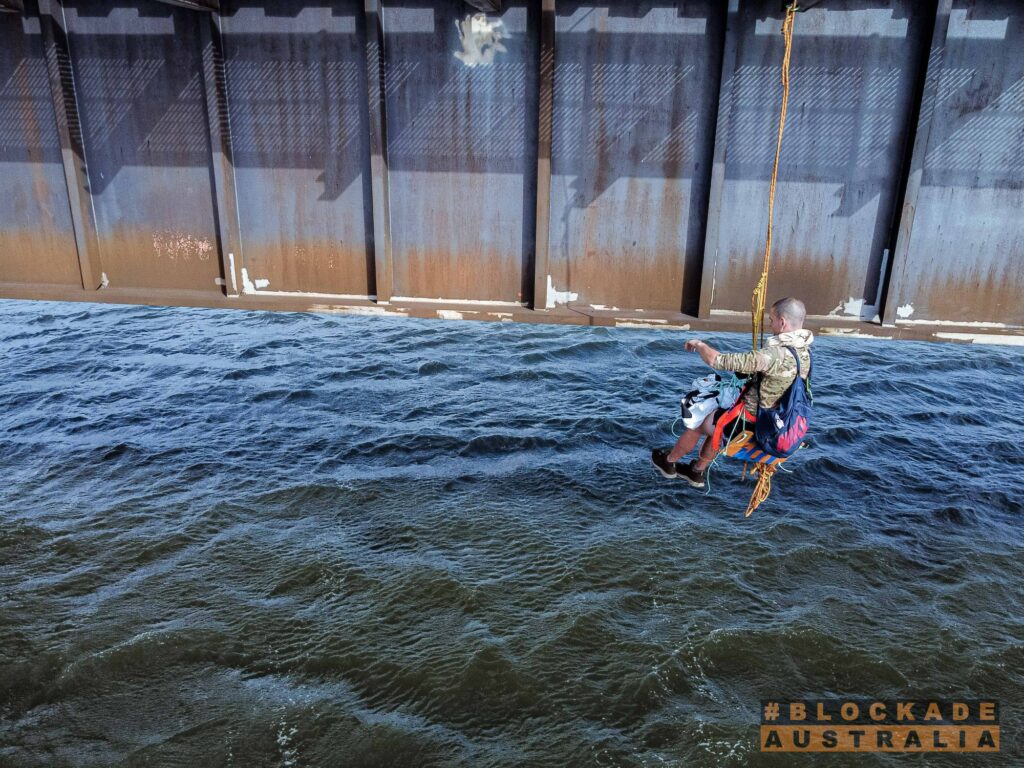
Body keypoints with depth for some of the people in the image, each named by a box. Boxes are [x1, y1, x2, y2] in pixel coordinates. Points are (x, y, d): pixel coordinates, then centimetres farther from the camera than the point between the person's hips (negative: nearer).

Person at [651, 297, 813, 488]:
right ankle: (697, 472, 45)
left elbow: (719, 361, -30)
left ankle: (669, 462, 43)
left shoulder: (775, 354, -32)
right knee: (715, 423, 31)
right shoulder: (805, 352, -5)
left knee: (699, 423, 19)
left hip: (749, 421, -8)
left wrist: (699, 345, -11)